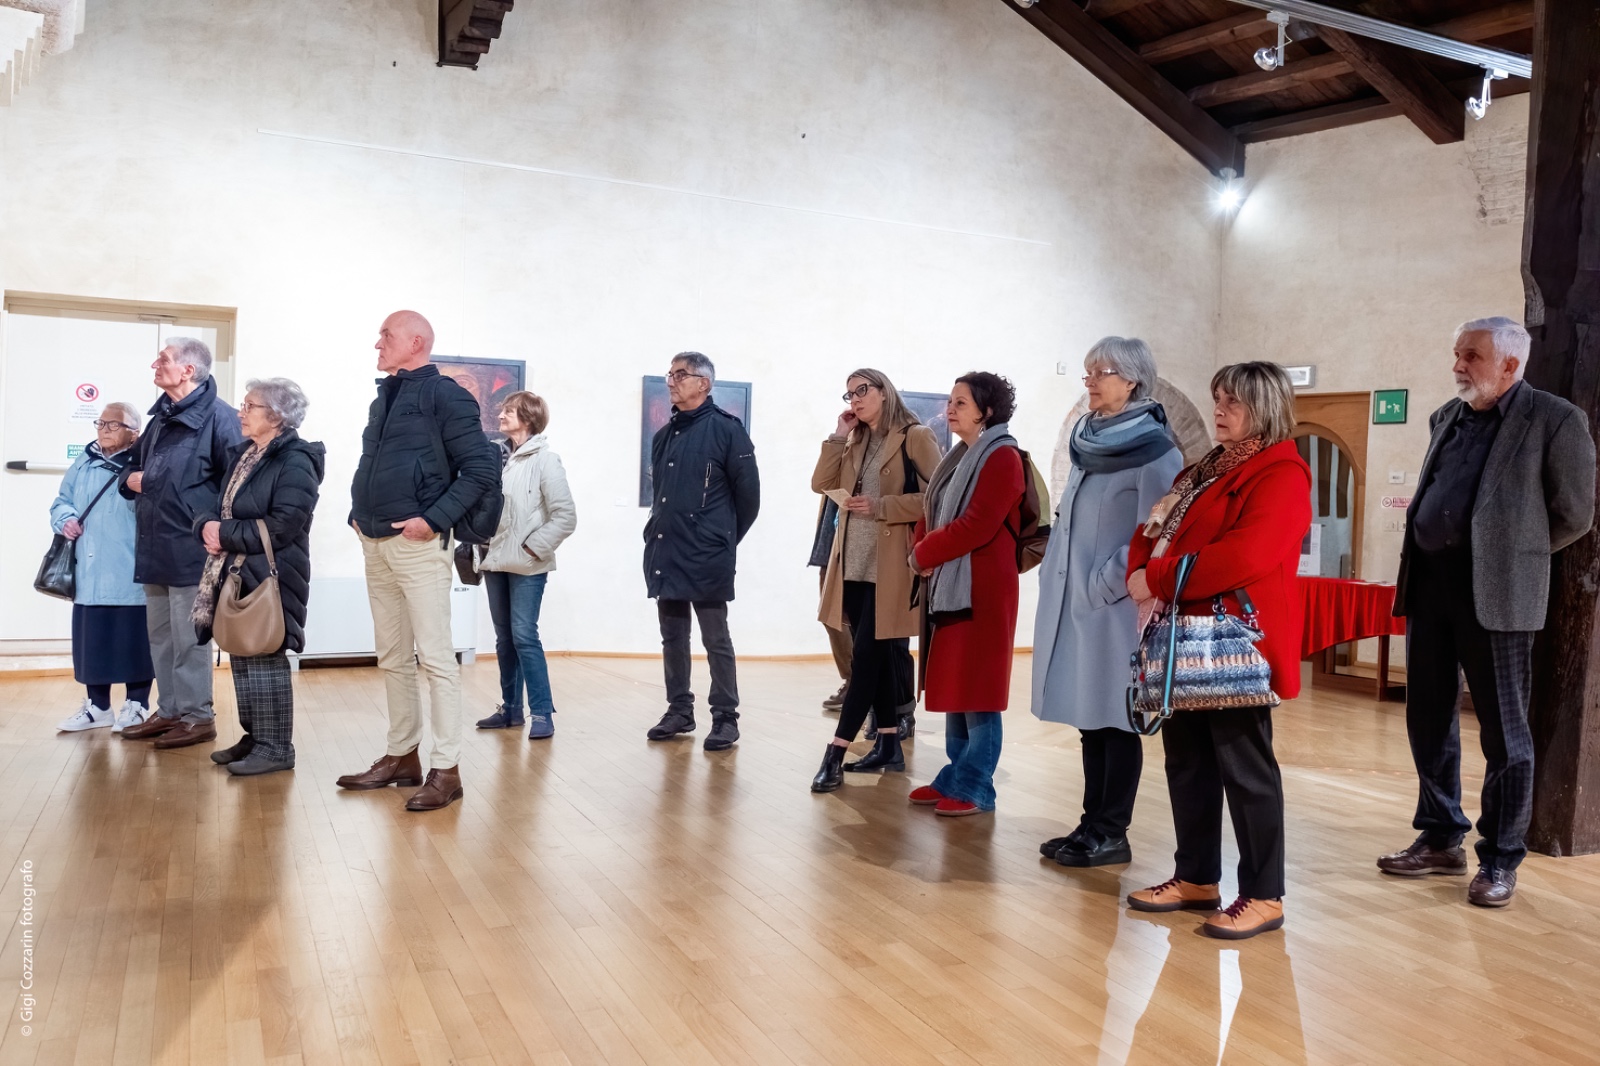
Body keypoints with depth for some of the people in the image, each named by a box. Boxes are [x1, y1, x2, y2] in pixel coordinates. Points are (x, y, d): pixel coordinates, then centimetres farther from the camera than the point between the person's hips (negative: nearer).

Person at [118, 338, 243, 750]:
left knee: (188, 636, -2)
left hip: (190, 547, -9)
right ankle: (169, 711, 25)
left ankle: (197, 716, 9)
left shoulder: (217, 416, -11)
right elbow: (134, 463, 27)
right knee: (159, 634, 15)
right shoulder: (161, 416, 16)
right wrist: (130, 478, 5)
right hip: (153, 545, 9)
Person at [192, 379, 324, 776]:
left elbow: (281, 527, -22)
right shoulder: (243, 455, 15)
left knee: (265, 660, -4)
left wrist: (225, 534, -15)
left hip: (270, 578, -9)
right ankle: (254, 737, 25)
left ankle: (276, 747, 5)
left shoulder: (296, 462, -14)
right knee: (242, 657, 14)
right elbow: (217, 507, 16)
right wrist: (207, 526, -7)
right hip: (235, 575, 9)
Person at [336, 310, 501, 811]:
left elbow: (482, 467, -14)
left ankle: (446, 769, -2)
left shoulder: (444, 394, -7)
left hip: (418, 544, -8)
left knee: (435, 657, -6)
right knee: (393, 658, 13)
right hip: (376, 544, 8)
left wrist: (434, 518, -17)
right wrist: (359, 513, 11)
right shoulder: (385, 398, 17)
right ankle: (402, 756, 22)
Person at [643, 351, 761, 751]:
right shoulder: (664, 435, 14)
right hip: (664, 555, 7)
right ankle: (679, 711, 23)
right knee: (673, 638, 12)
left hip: (706, 558, -7)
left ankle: (725, 718, 7)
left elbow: (749, 492, -5)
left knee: (716, 640, -1)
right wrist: (660, 531, 14)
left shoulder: (725, 429, -7)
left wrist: (726, 539, 3)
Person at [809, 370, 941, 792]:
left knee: (866, 656, -8)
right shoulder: (856, 442, 16)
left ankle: (835, 755, -8)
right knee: (876, 656, 12)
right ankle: (888, 745, 20)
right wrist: (838, 437, 1)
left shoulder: (915, 437, -5)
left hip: (889, 566, -7)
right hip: (854, 564, 7)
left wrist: (882, 506, -16)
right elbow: (822, 484, 7)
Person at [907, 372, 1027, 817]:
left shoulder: (1002, 458, -10)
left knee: (977, 690, -4)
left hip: (982, 589, -9)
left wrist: (924, 554, -10)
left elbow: (978, 525, -19)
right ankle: (954, 779, 21)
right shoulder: (959, 456, 18)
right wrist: (924, 551, -3)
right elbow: (932, 512, 17)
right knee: (952, 687, 12)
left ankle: (975, 789, 4)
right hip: (948, 585, 9)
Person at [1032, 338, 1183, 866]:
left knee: (1115, 718, 0)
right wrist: (1055, 576, 11)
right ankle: (1093, 823, 21)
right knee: (1087, 718, 12)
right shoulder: (1087, 442, 13)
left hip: (1118, 609, -7)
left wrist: (1103, 584, -16)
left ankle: (1112, 834, 10)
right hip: (1072, 604, 7)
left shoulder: (1154, 451, -10)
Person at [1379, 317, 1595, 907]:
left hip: (1494, 592, -6)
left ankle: (1500, 860, 13)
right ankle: (1441, 838, 26)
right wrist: (1427, 547, 12)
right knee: (1428, 719, 12)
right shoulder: (1446, 418, 13)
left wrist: (1512, 553, 6)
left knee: (1503, 730, 2)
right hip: (1428, 581, 6)